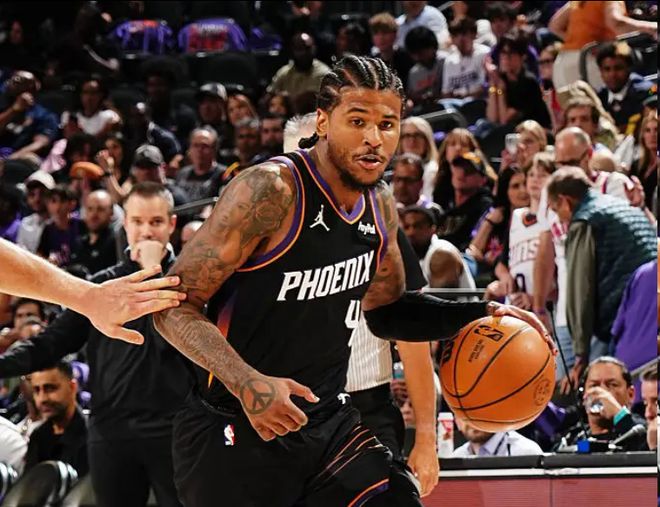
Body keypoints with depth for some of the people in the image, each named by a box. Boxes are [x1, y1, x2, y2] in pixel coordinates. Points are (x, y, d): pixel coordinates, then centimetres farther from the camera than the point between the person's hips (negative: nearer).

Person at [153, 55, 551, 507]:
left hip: (329, 424, 7)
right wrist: (247, 383, -33)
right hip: (235, 435, -7)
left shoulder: (381, 207, 6)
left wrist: (479, 316, 9)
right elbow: (175, 306, -19)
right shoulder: (271, 192, -19)